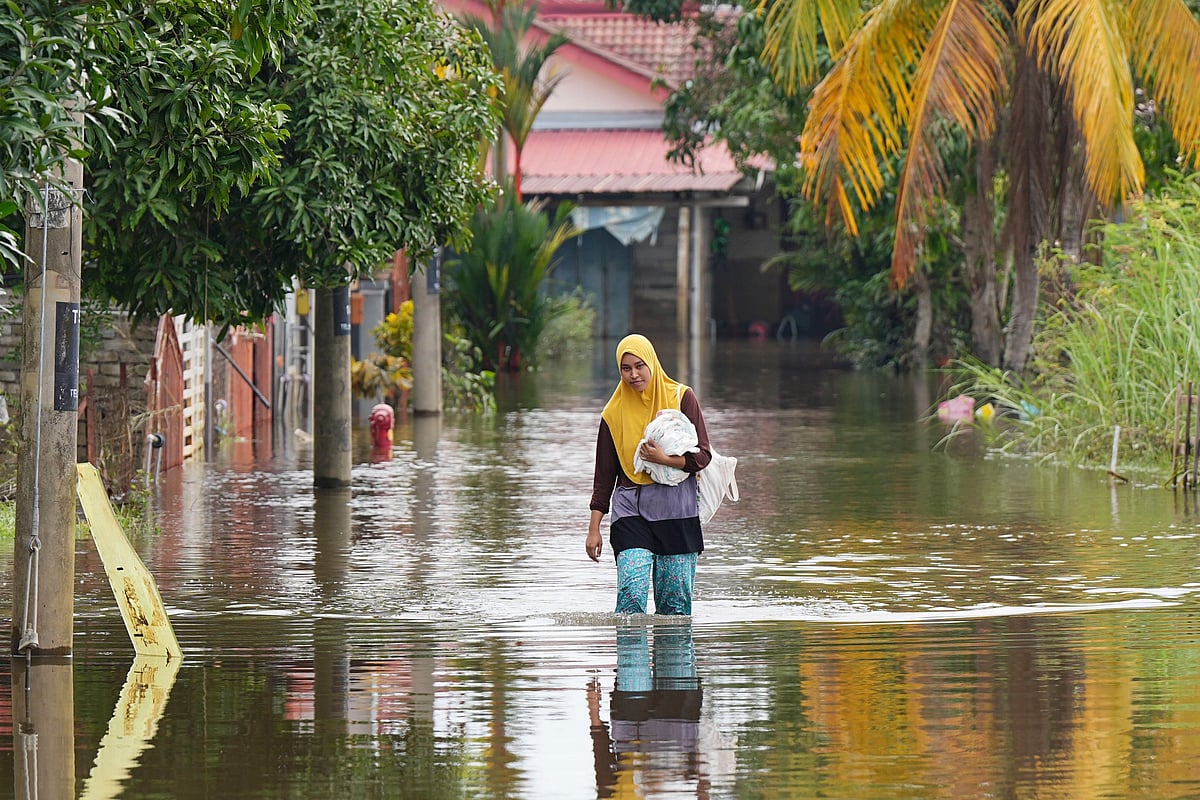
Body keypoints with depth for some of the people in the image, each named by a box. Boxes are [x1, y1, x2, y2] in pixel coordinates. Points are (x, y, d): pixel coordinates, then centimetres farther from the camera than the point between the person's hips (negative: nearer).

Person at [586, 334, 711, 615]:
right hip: (631, 511, 0)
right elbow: (604, 475, 11)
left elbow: (702, 456, 1)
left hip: (677, 510, 0)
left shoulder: (682, 398, 3)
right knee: (631, 594, -17)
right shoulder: (615, 412, 7)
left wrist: (664, 459, -16)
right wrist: (594, 528, 8)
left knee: (676, 602, -1)